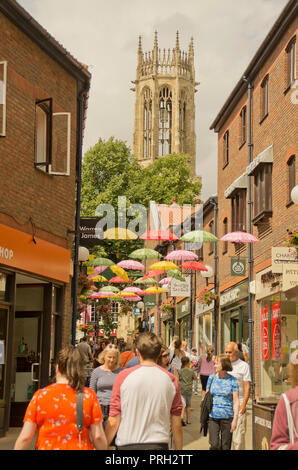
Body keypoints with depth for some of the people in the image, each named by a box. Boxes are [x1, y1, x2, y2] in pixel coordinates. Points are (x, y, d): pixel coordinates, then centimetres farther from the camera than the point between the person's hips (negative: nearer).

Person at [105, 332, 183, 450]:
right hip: (159, 445, 1)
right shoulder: (171, 380, 0)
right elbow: (176, 424, 2)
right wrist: (178, 449, 14)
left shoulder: (123, 376, -4)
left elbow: (113, 421, -3)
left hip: (128, 445, -1)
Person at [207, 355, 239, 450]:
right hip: (213, 417, 2)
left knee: (225, 447, 4)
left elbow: (236, 401, -2)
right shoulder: (211, 378, 6)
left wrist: (235, 419, -8)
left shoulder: (232, 380, -3)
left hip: (227, 417, -2)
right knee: (214, 445, -9)